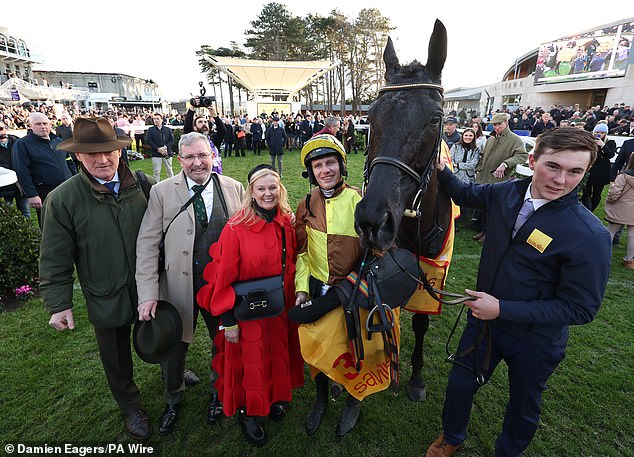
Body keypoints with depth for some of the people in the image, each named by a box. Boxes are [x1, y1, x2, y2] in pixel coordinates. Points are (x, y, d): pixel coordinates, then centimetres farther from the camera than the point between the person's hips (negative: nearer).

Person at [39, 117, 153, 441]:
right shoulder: (62, 199, -12)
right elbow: (55, 259, -7)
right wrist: (58, 304, -6)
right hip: (106, 298, 0)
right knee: (117, 360, 21)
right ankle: (130, 407, 47)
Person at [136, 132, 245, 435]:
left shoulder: (234, 189, -3)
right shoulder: (162, 192, -6)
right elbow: (147, 244, -7)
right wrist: (148, 294, -12)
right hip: (178, 286, 0)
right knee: (173, 346, 18)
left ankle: (218, 393, 50)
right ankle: (173, 400, 50)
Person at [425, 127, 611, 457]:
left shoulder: (590, 236, -27)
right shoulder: (507, 193, -12)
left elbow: (580, 309, -23)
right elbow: (465, 194, 7)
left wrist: (503, 308, -28)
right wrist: (441, 170, -11)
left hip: (535, 340, -3)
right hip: (484, 318, 4)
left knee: (523, 407, 24)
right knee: (459, 384, 22)